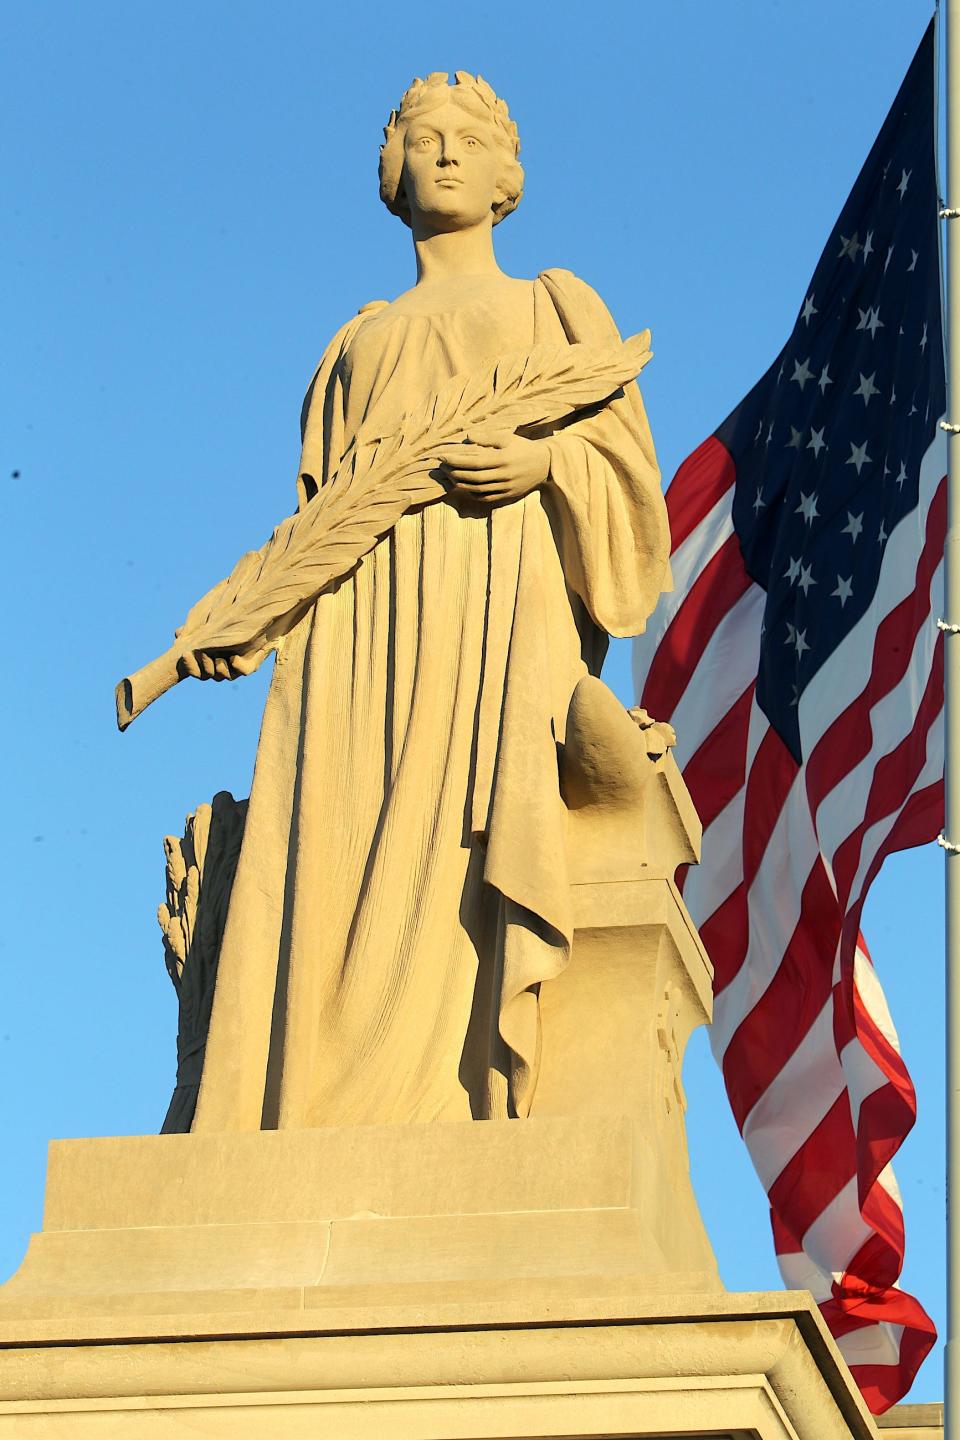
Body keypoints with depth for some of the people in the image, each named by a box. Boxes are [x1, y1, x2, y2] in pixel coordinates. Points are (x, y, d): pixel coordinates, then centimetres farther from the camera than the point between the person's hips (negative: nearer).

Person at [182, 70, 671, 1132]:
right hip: (362, 610, 3)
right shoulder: (359, 344, 31)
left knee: (452, 875, -23)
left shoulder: (557, 306, 23)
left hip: (500, 593, -3)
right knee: (332, 871, -18)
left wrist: (546, 459, -11)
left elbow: (628, 461, 10)